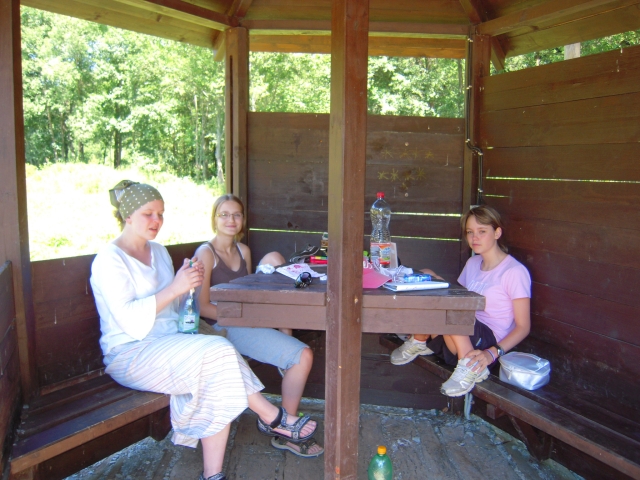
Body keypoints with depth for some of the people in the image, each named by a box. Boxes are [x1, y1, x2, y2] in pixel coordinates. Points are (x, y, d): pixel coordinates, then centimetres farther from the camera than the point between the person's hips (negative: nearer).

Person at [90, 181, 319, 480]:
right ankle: (272, 418, -12)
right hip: (131, 354, -7)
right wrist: (174, 288, -24)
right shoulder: (109, 260, -7)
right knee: (218, 352, -28)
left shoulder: (158, 252, 17)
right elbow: (128, 319, -19)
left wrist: (190, 283, -2)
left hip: (168, 345, 7)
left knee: (218, 384, -23)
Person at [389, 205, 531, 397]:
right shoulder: (472, 263, 16)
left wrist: (493, 353, -24)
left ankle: (470, 366, -23)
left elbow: (523, 327, -9)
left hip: (487, 342, -7)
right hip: (463, 335, 7)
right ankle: (420, 342, 6)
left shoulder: (515, 271, -7)